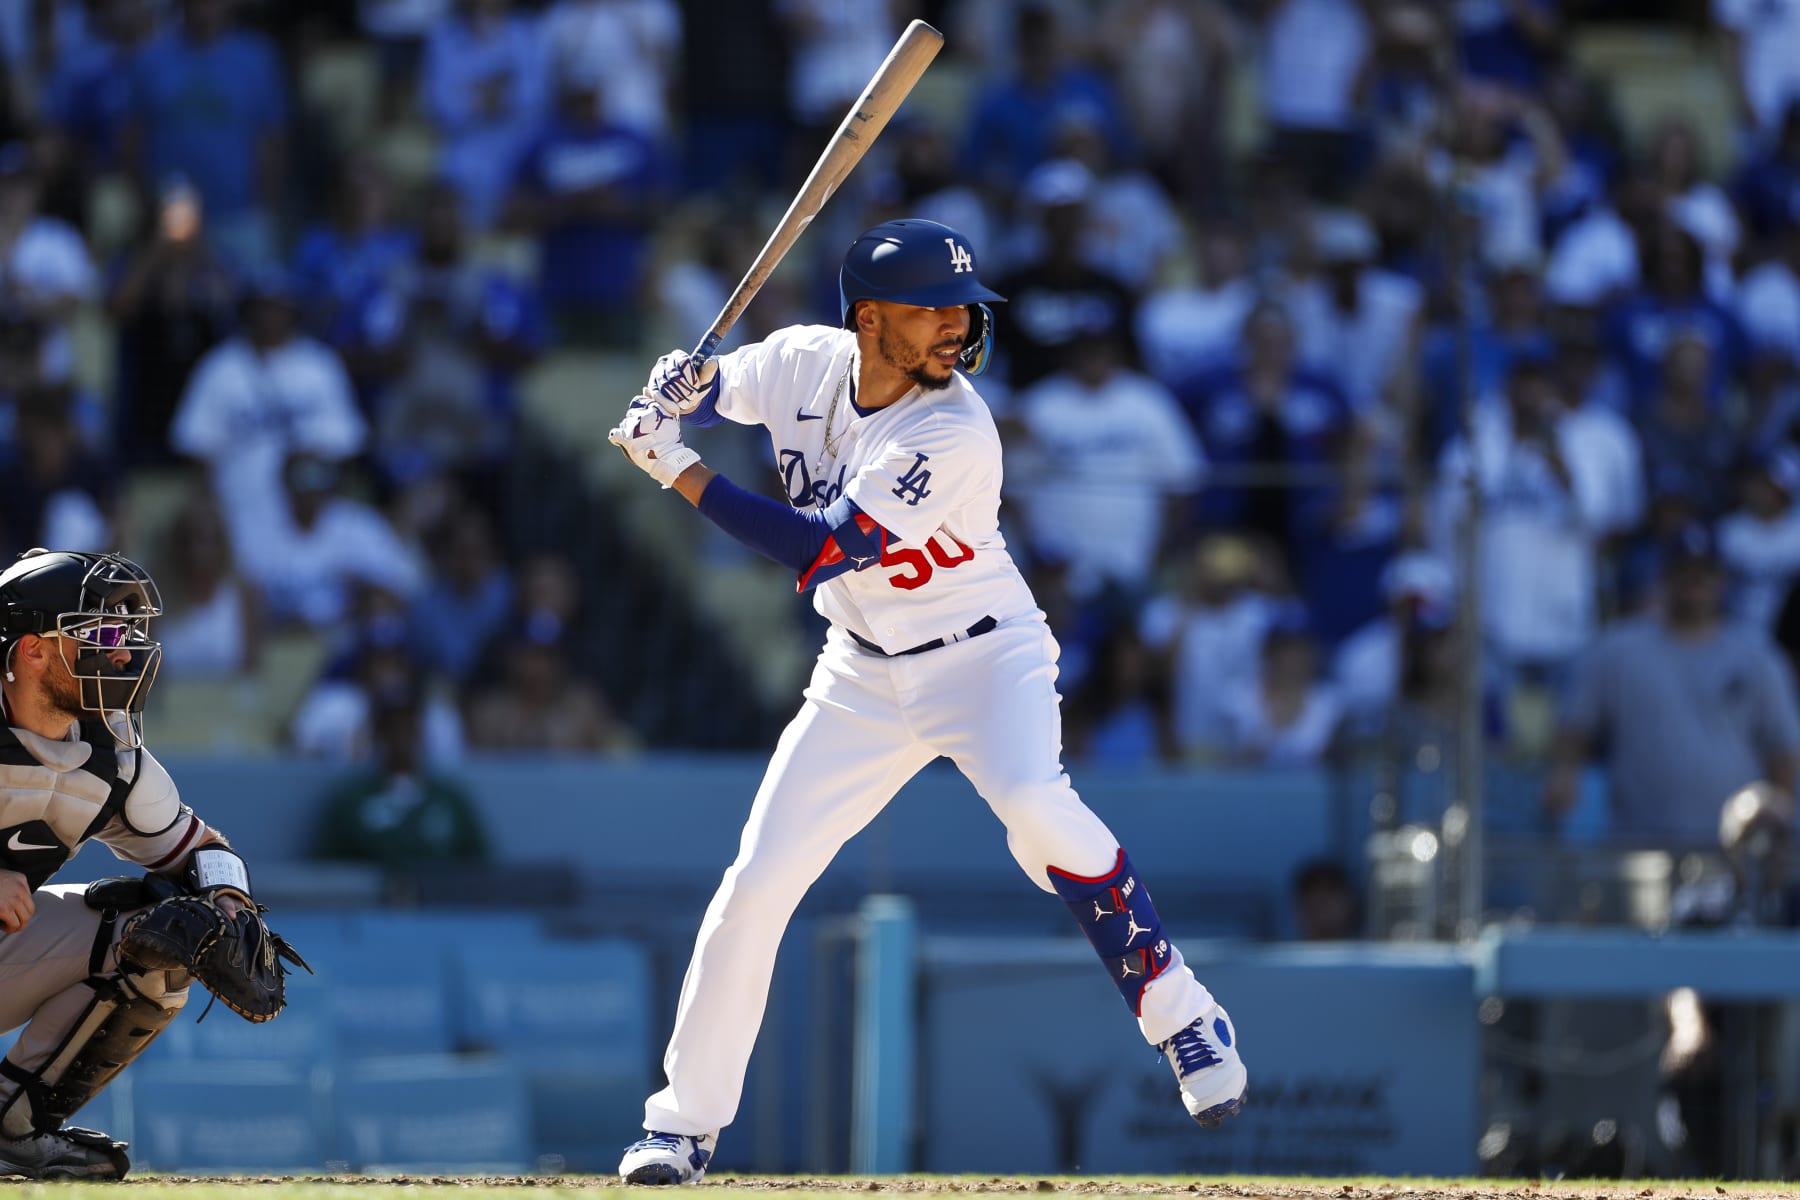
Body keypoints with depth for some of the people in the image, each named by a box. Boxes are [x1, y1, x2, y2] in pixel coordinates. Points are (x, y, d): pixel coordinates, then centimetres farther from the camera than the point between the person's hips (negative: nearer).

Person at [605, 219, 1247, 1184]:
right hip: (864, 676, 5)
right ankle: (685, 1122, 12)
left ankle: (1181, 1019, -20)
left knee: (1034, 805, -34)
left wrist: (680, 474, -25)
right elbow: (694, 394, 10)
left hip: (984, 659, -5)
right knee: (757, 882, -1)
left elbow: (818, 552, -29)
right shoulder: (804, 362, -10)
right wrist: (676, 389, -16)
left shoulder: (954, 435, -27)